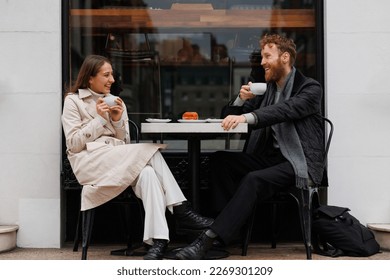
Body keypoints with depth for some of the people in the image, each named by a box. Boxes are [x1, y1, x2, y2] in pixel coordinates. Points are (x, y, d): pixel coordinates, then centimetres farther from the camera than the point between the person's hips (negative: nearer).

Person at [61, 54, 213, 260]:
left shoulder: (117, 102, 21)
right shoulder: (73, 101, 7)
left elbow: (125, 143, 15)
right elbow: (74, 143, -3)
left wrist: (117, 120, -3)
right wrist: (100, 119, -9)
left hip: (119, 160, 5)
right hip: (90, 160, -5)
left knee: (147, 173, -32)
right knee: (150, 150, -28)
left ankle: (158, 239, -41)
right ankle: (181, 210, -30)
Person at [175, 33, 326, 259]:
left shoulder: (310, 88, -2)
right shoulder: (267, 89, 19)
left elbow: (286, 109, -24)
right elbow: (230, 115, 20)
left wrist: (246, 117, -37)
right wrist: (242, 100, -2)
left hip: (300, 163, -7)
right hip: (271, 157, 7)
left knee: (253, 180, -33)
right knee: (220, 159, -13)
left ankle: (207, 241, -38)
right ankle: (232, 222, -21)